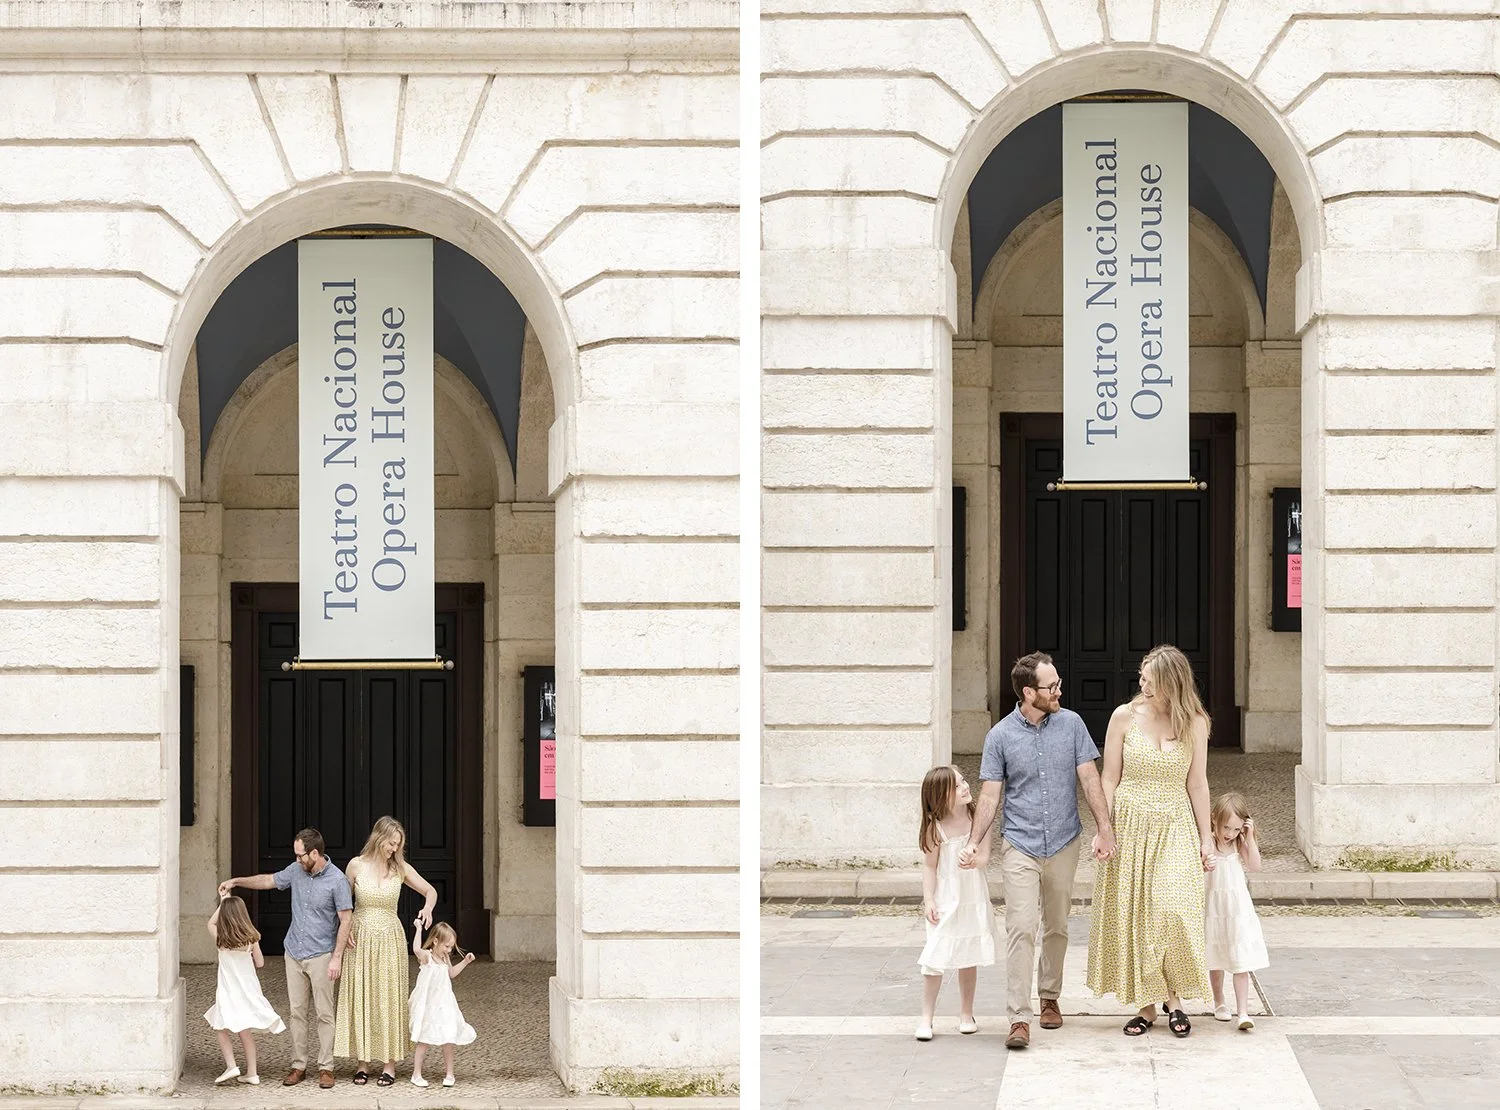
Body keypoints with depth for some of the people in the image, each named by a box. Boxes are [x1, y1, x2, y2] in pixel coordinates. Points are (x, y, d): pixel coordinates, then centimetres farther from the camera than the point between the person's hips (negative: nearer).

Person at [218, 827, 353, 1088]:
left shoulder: (337, 880, -14)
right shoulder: (297, 870, 2)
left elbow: (345, 921, -11)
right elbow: (269, 880, 19)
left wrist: (337, 958, -14)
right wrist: (237, 881, 12)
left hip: (321, 954, -5)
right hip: (294, 952, 6)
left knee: (324, 1013, -1)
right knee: (296, 1012, 8)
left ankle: (326, 1067, 5)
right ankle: (298, 1066, 13)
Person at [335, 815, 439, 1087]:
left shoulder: (400, 868, -1)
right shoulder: (356, 865, -2)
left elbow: (430, 891, 7)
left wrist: (427, 908, -14)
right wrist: (347, 929, -6)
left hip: (389, 939, 0)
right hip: (361, 939, 0)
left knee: (389, 999, 1)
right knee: (361, 999, 2)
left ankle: (390, 1064, 5)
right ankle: (363, 1062, 9)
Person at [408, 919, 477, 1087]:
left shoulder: (445, 959, 8)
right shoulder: (426, 956, -14)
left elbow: (451, 973, 27)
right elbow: (416, 949, -37)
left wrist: (465, 961, 18)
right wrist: (419, 929, -34)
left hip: (444, 1006, 6)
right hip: (427, 1007, -6)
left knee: (448, 1041, 6)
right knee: (424, 1041, 1)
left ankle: (450, 1074, 17)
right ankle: (416, 1074, 12)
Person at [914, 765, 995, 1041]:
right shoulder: (936, 828, -12)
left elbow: (984, 858, -4)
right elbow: (930, 866, -6)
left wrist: (976, 859, -27)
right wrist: (928, 901, -11)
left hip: (974, 900, 3)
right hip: (945, 902, -3)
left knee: (969, 958, 10)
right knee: (935, 958, -7)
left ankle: (966, 1014, 23)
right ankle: (926, 1018, 2)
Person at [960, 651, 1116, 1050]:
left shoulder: (1071, 724, 1)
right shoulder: (1000, 736, -3)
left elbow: (1089, 778, 1)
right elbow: (990, 794, -1)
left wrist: (1104, 828, -7)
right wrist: (974, 843, -11)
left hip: (1064, 844, 2)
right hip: (1020, 846, -2)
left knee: (1056, 928, 13)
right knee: (1021, 929, -12)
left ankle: (1050, 998, 32)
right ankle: (1019, 1018, -15)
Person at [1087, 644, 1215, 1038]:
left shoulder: (1194, 724, 0)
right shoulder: (1125, 717, -1)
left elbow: (1197, 784, 5)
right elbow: (1110, 779, 3)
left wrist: (1205, 839, 4)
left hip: (1175, 828, -1)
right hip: (1130, 825, 1)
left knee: (1173, 911, -13)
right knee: (1132, 916, 1)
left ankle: (1175, 999, 2)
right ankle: (1146, 1005, 9)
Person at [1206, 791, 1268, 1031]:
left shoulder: (1239, 845, -1)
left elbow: (1255, 866, -11)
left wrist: (1249, 838, -14)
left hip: (1238, 910, 1)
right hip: (1213, 910, -1)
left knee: (1241, 963, -7)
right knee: (1216, 961, 15)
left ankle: (1242, 1012, -11)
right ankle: (1219, 1003, 35)